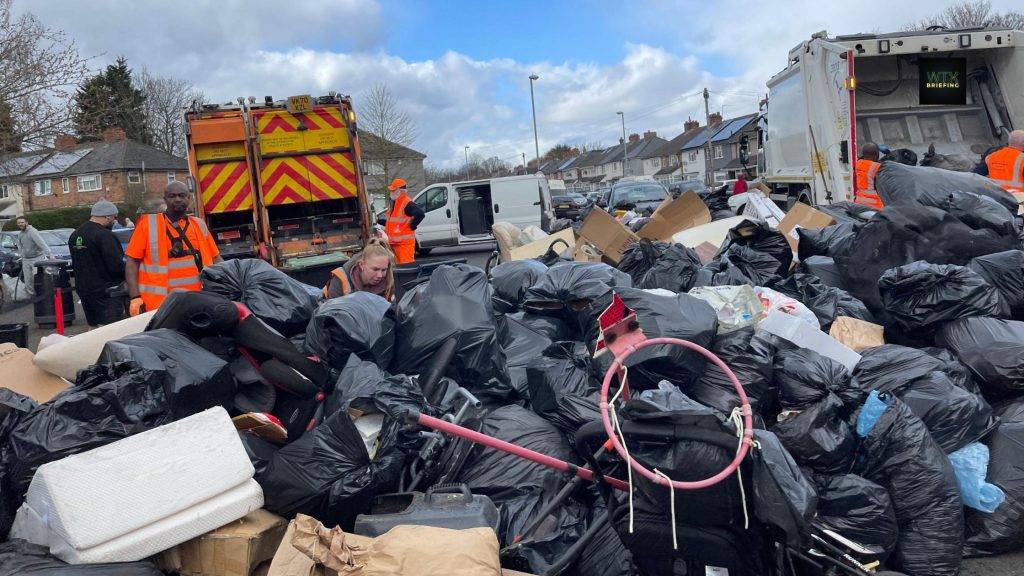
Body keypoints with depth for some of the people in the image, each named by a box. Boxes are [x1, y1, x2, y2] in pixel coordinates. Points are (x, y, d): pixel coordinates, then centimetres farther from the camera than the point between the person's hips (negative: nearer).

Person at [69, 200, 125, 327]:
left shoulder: (75, 235, 12)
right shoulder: (105, 235, -18)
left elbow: (75, 264, 19)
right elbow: (116, 266, -21)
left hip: (82, 289, 9)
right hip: (105, 291, -9)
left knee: (94, 327, 17)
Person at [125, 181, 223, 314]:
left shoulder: (199, 225, 13)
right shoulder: (148, 224, 2)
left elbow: (216, 259, 17)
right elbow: (132, 262, 0)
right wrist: (135, 297, -10)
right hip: (161, 305, -3)